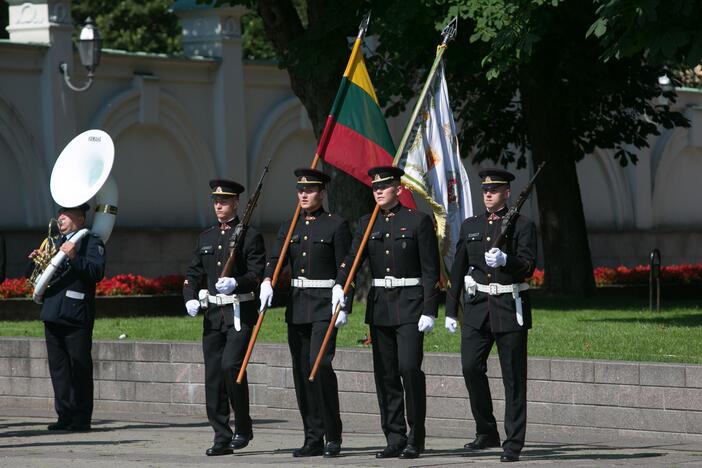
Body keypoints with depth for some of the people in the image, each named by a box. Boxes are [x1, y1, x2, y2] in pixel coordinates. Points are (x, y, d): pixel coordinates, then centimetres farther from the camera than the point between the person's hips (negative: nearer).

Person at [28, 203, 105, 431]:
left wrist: (74, 258, -25)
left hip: (76, 315, -7)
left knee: (79, 366, -3)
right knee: (58, 367, 6)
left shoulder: (91, 243, -1)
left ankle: (81, 418, 0)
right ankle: (65, 415, 10)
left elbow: (97, 271, -15)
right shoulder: (57, 243, 22)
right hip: (53, 314, 7)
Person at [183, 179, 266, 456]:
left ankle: (243, 427, -2)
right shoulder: (205, 238, 16)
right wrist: (190, 298, -2)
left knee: (231, 365, -20)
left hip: (240, 313, -6)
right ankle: (222, 438, 7)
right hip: (212, 315, 6)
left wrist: (236, 283, -27)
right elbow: (193, 274, 16)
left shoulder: (250, 236, -1)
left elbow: (257, 274, -9)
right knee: (213, 374, 2)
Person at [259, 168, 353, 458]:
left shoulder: (336, 225, -2)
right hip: (296, 306, 6)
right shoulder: (289, 227, 13)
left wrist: (344, 307, -13)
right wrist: (267, 284, -18)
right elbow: (276, 260, 1)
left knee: (319, 364, -18)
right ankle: (313, 439, 11)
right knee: (301, 371, 5)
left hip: (324, 306, -6)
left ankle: (333, 435, -10)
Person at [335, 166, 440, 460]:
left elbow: (430, 270, -4)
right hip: (380, 307, 5)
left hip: (410, 305, -5)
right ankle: (394, 439, 10)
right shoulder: (367, 224, 11)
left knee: (409, 367, -13)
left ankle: (415, 439, -5)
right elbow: (352, 259, 1)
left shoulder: (418, 221, -2)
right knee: (385, 373, 5)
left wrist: (429, 311, -10)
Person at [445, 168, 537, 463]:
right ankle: (486, 433, 7)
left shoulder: (522, 226, 0)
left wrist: (505, 261, -29)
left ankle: (513, 444, 3)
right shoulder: (470, 226, 13)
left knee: (513, 378, -1)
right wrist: (451, 311, 12)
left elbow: (528, 266, -10)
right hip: (478, 307, 4)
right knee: (471, 366, -9)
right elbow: (458, 270, 15)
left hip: (510, 308, -4)